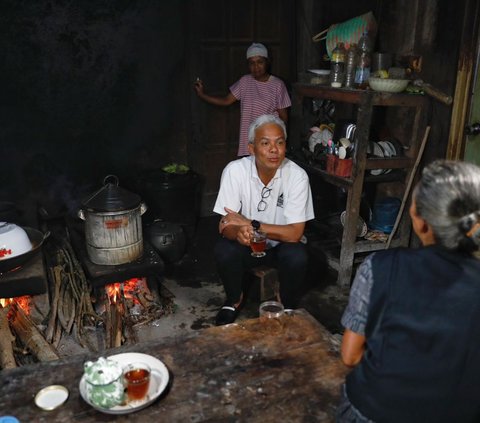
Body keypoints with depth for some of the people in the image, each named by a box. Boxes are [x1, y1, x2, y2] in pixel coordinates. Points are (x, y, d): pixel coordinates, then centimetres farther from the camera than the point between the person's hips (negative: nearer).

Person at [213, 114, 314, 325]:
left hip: (281, 245, 0)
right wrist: (239, 232, -42)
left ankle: (287, 304, 4)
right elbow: (224, 225, -18)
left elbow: (295, 233, -23)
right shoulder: (235, 170, -19)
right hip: (247, 245, 1)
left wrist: (251, 224, -30)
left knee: (297, 257, -30)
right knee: (223, 250, -28)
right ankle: (235, 298, 5)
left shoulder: (297, 176, -21)